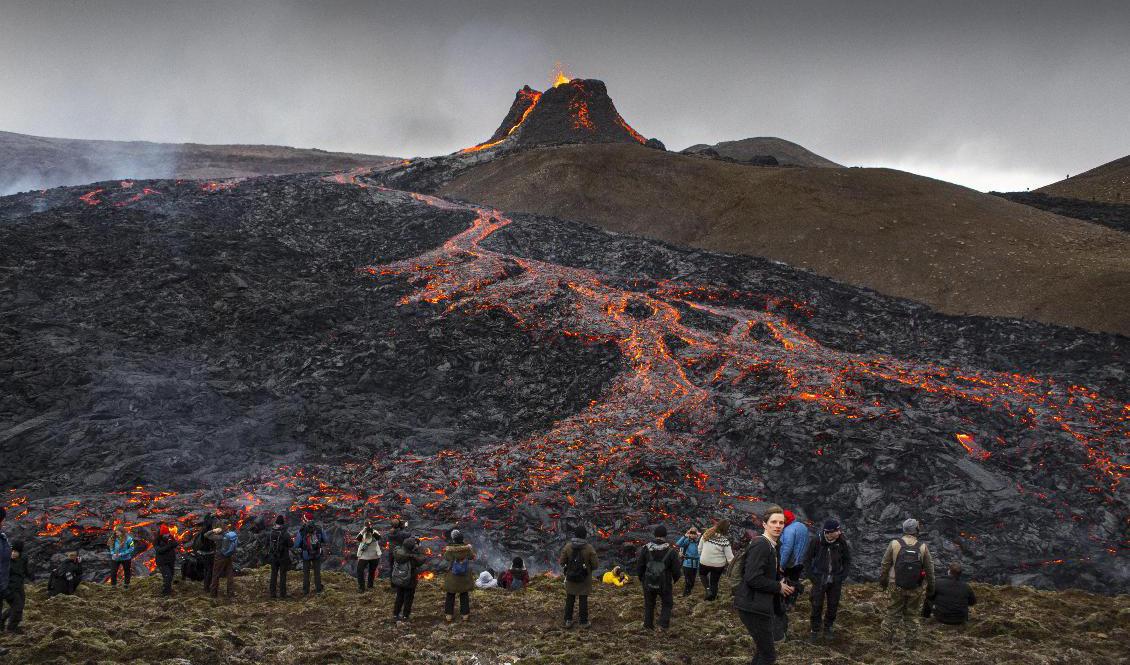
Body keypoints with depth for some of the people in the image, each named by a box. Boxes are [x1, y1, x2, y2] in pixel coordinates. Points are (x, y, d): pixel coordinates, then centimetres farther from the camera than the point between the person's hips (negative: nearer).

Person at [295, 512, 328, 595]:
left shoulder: (301, 531, -18)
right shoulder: (319, 529, -10)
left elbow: (296, 545, -13)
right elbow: (325, 540, 2)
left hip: (306, 555, -2)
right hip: (317, 554, 2)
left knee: (306, 573, 11)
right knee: (317, 572, 16)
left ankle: (306, 591, 13)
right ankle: (318, 589, 19)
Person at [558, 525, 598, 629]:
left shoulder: (568, 546, -11)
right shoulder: (589, 548, -16)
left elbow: (562, 562, -6)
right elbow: (595, 565, -12)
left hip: (570, 578, 2)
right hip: (584, 580, -2)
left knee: (570, 599, 14)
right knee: (583, 600, 8)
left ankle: (568, 621, 17)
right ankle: (584, 622, 12)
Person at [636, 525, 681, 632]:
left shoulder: (645, 549, -9)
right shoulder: (671, 551, -13)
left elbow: (639, 567, -2)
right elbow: (676, 570, -7)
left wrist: (641, 579, 15)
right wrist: (674, 580, 14)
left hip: (648, 583, 2)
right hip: (665, 584, -2)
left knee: (649, 604, 22)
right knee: (667, 604, 19)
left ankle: (648, 625, 27)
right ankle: (664, 624, 8)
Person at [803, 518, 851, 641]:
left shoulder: (842, 543, -7)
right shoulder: (817, 542, -13)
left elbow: (847, 561, 6)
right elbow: (807, 560, -2)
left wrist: (842, 577, -4)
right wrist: (812, 577, -8)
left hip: (835, 581, 2)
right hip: (819, 580, -2)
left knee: (833, 606, 8)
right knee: (817, 606, 1)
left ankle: (828, 628, 26)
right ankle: (815, 630, 16)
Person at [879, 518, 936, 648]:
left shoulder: (894, 544, -8)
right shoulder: (923, 547, -7)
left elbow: (885, 564, -2)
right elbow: (929, 569, 0)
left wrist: (882, 580, 12)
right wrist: (930, 586, 13)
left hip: (897, 587, 0)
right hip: (916, 588, 0)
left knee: (893, 612, 13)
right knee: (912, 615, 12)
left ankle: (889, 637, 17)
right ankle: (911, 641, 16)